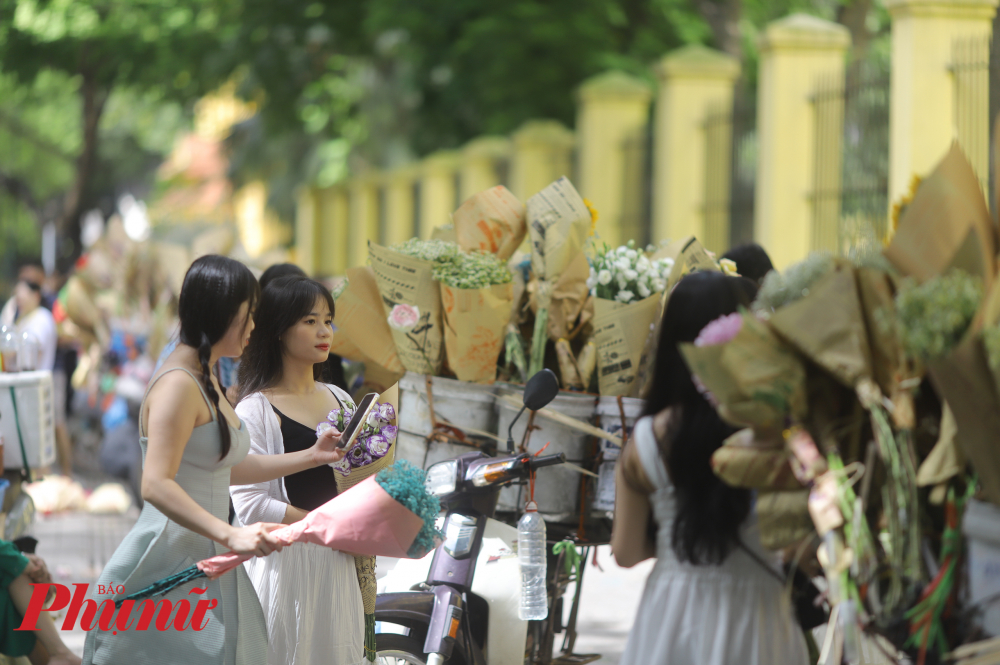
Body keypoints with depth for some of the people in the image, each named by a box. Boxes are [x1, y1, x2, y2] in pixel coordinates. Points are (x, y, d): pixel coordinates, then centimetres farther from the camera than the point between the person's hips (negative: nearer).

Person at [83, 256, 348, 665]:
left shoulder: (206, 381, 18)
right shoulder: (178, 384, -15)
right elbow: (156, 485, -24)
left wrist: (310, 457, 25)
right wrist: (231, 535, -32)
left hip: (203, 562, 10)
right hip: (171, 565, -10)